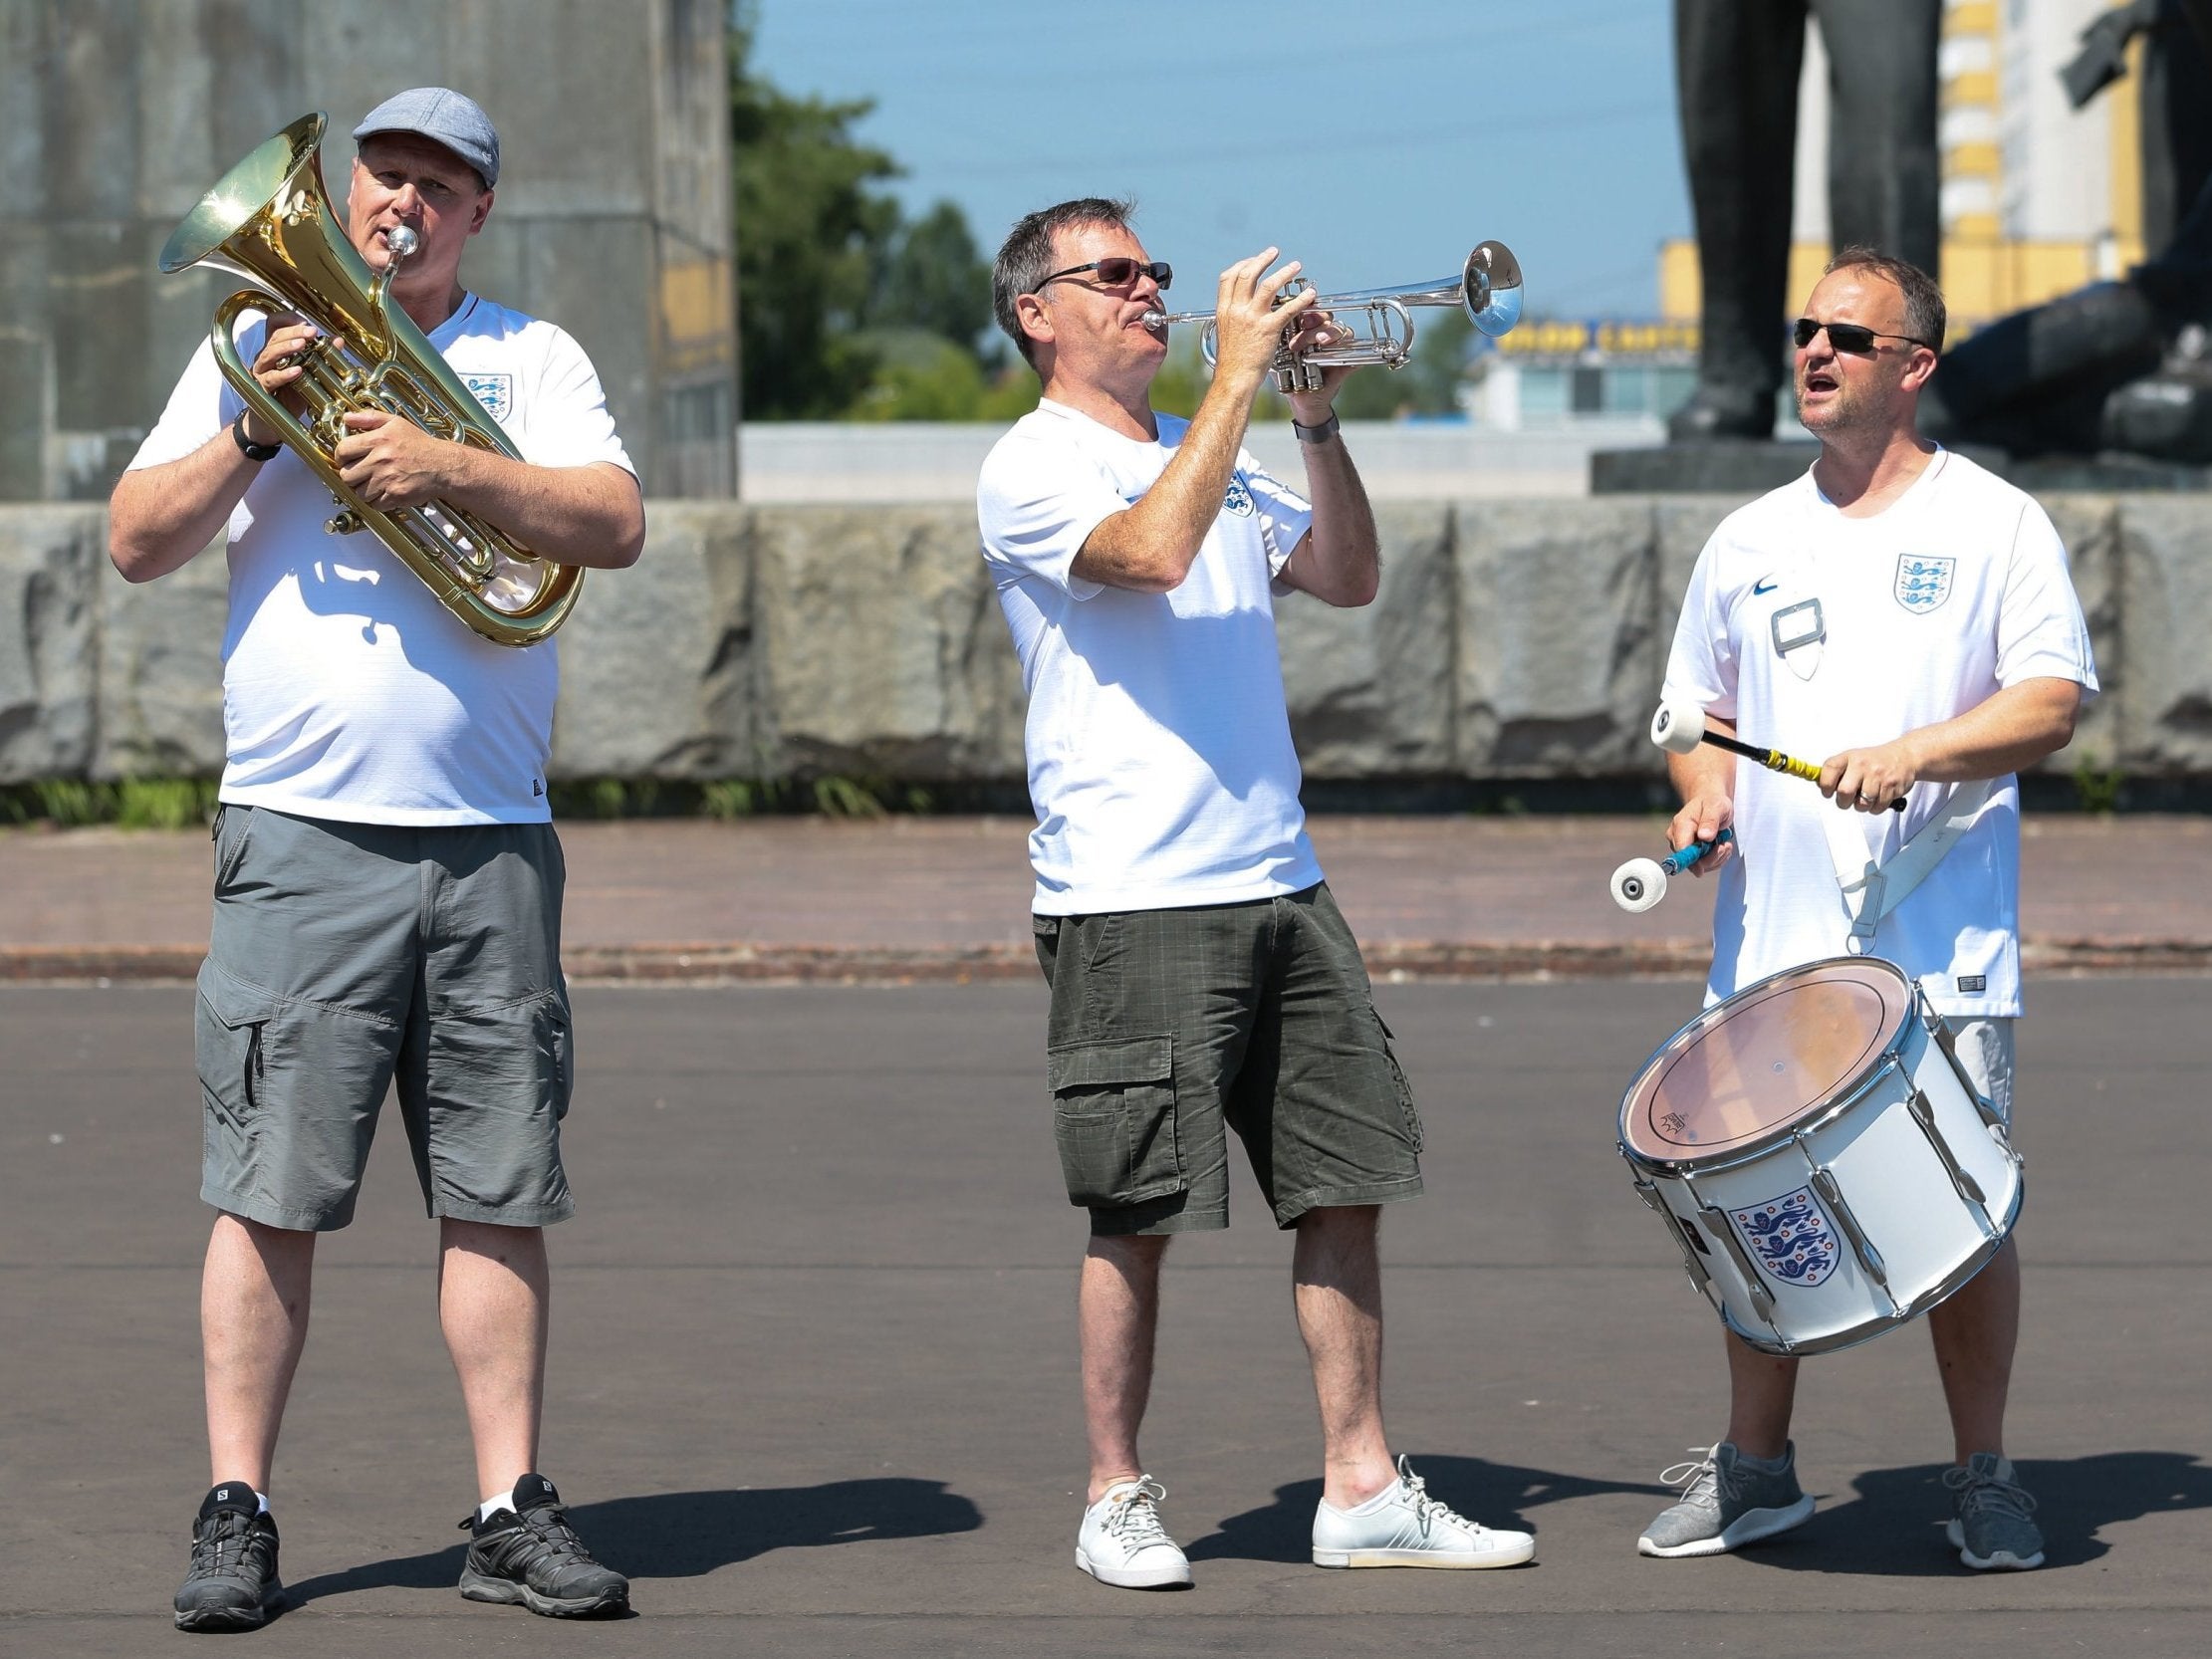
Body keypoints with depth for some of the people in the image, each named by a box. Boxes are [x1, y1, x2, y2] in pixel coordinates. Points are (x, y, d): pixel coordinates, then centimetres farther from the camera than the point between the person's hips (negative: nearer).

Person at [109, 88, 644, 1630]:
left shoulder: (529, 356, 12)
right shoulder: (258, 342, 12)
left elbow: (617, 524, -4)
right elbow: (138, 541, 5)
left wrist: (451, 467, -16)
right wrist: (253, 430, -10)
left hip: (489, 840, 1)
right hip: (300, 831, -1)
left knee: (500, 1187, 2)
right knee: (272, 1187, -4)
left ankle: (514, 1511, 7)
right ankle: (237, 1515, 1)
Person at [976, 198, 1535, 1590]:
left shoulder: (1210, 458, 20)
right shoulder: (1031, 470, -3)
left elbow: (1351, 578, 16)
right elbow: (1155, 551, -21)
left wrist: (1318, 417, 4)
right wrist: (1240, 376, -16)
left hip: (1281, 885, 7)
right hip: (1132, 895, -7)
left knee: (1346, 1187, 5)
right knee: (1139, 1215, -3)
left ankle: (1364, 1490, 11)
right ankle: (1119, 1499, 8)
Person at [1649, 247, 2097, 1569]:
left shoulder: (1992, 524, 2)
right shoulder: (1751, 543, 15)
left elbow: (2054, 701, -5)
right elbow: (1700, 706, 22)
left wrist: (1914, 752, -19)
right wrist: (1705, 789, 1)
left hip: (1942, 950, -4)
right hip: (1772, 945, 4)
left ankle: (1985, 1477, 7)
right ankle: (1755, 1467, 15)